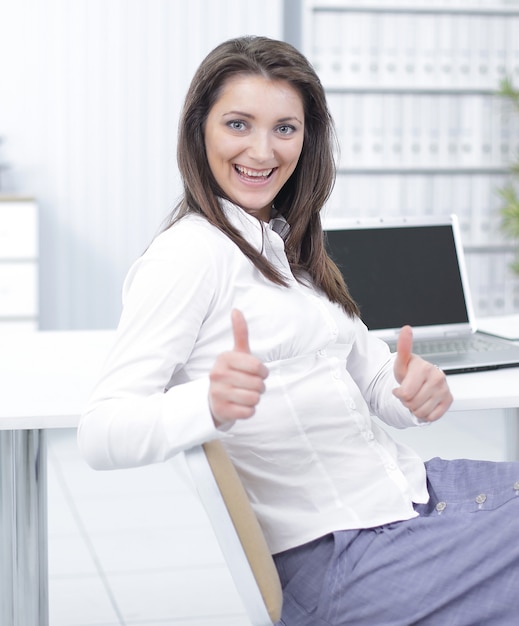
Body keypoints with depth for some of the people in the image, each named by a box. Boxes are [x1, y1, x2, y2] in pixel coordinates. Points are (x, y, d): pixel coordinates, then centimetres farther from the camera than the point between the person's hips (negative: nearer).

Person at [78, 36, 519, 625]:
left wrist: (416, 387, -9)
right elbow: (99, 433, -20)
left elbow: (367, 368, 14)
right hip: (345, 558, -8)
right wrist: (210, 404, -38)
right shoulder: (191, 252, -12)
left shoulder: (285, 245, 15)